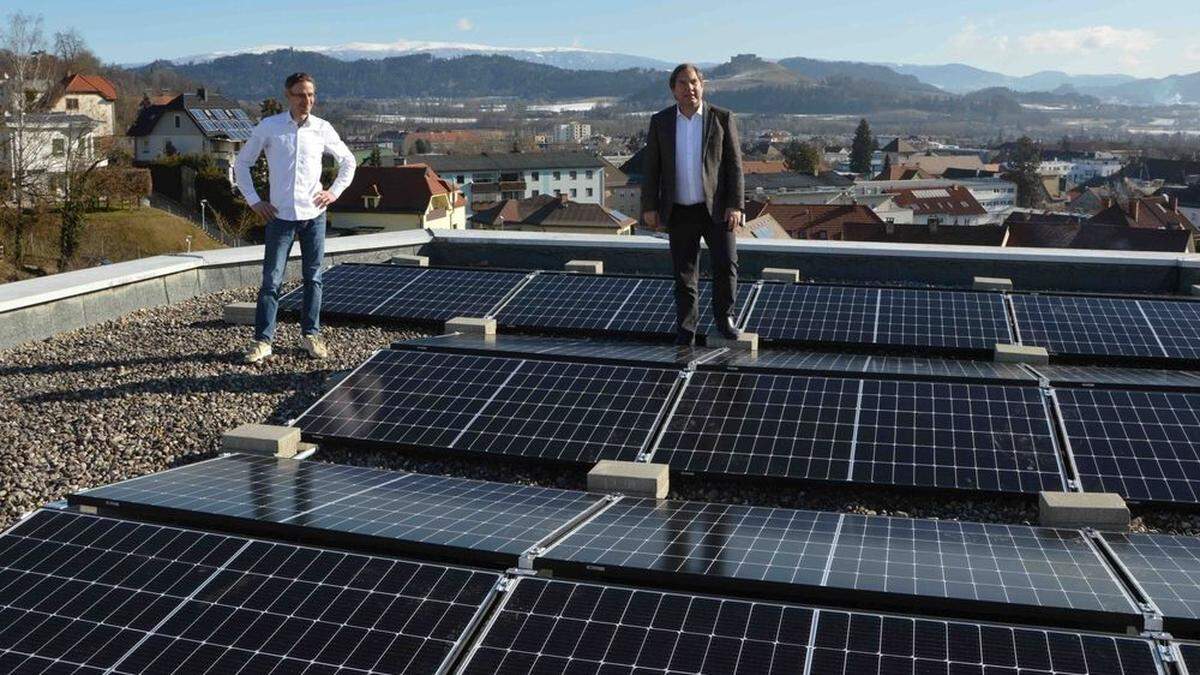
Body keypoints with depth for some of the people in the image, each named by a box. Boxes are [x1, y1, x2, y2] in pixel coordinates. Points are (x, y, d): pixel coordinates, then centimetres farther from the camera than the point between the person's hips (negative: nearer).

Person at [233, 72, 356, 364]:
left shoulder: (322, 129, 3)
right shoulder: (269, 127, -1)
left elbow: (348, 161, 18)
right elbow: (241, 163, 7)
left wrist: (334, 192, 6)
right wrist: (254, 200, 1)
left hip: (314, 214, 2)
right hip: (280, 215, -2)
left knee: (313, 277, 8)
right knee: (271, 279, -2)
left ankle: (310, 334, 19)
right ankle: (263, 340, 4)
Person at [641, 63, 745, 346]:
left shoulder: (722, 118, -3)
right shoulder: (660, 121, 2)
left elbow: (734, 164, -4)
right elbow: (651, 167, 4)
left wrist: (736, 205, -12)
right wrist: (649, 207, -2)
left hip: (716, 208, -1)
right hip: (680, 212, 1)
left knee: (726, 264, -9)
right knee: (684, 273, 5)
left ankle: (724, 317, 13)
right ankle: (686, 330, 16)